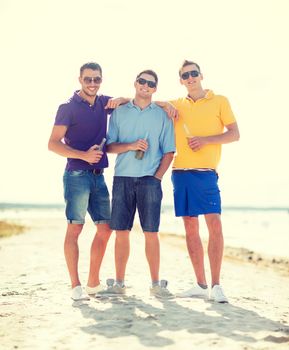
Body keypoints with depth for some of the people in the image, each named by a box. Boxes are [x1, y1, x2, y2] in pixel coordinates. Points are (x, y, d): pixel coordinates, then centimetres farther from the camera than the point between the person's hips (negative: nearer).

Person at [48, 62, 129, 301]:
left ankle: (94, 283, 17)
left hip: (98, 176, 6)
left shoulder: (103, 103, 13)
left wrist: (120, 100, 0)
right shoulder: (69, 107, -3)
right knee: (75, 228, -7)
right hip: (77, 175, -6)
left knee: (105, 228, 6)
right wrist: (84, 155, -20)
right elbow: (53, 143, -8)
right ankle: (76, 286, -1)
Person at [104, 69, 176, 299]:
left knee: (151, 233, -1)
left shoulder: (162, 115, 9)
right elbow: (109, 146, 6)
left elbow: (169, 152, 7)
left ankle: (156, 284, 6)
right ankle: (119, 283, 11)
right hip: (122, 178, 1)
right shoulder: (119, 112, 11)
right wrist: (131, 146, -11)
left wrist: (157, 177, -4)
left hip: (150, 180, -1)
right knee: (121, 232, 2)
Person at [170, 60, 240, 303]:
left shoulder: (219, 101, 7)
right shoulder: (175, 105, 15)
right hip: (180, 172, 4)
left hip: (206, 172, -3)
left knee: (214, 224, -13)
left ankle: (216, 285, -5)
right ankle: (201, 285, 12)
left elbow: (234, 134, 2)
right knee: (191, 228, 4)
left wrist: (205, 139, -12)